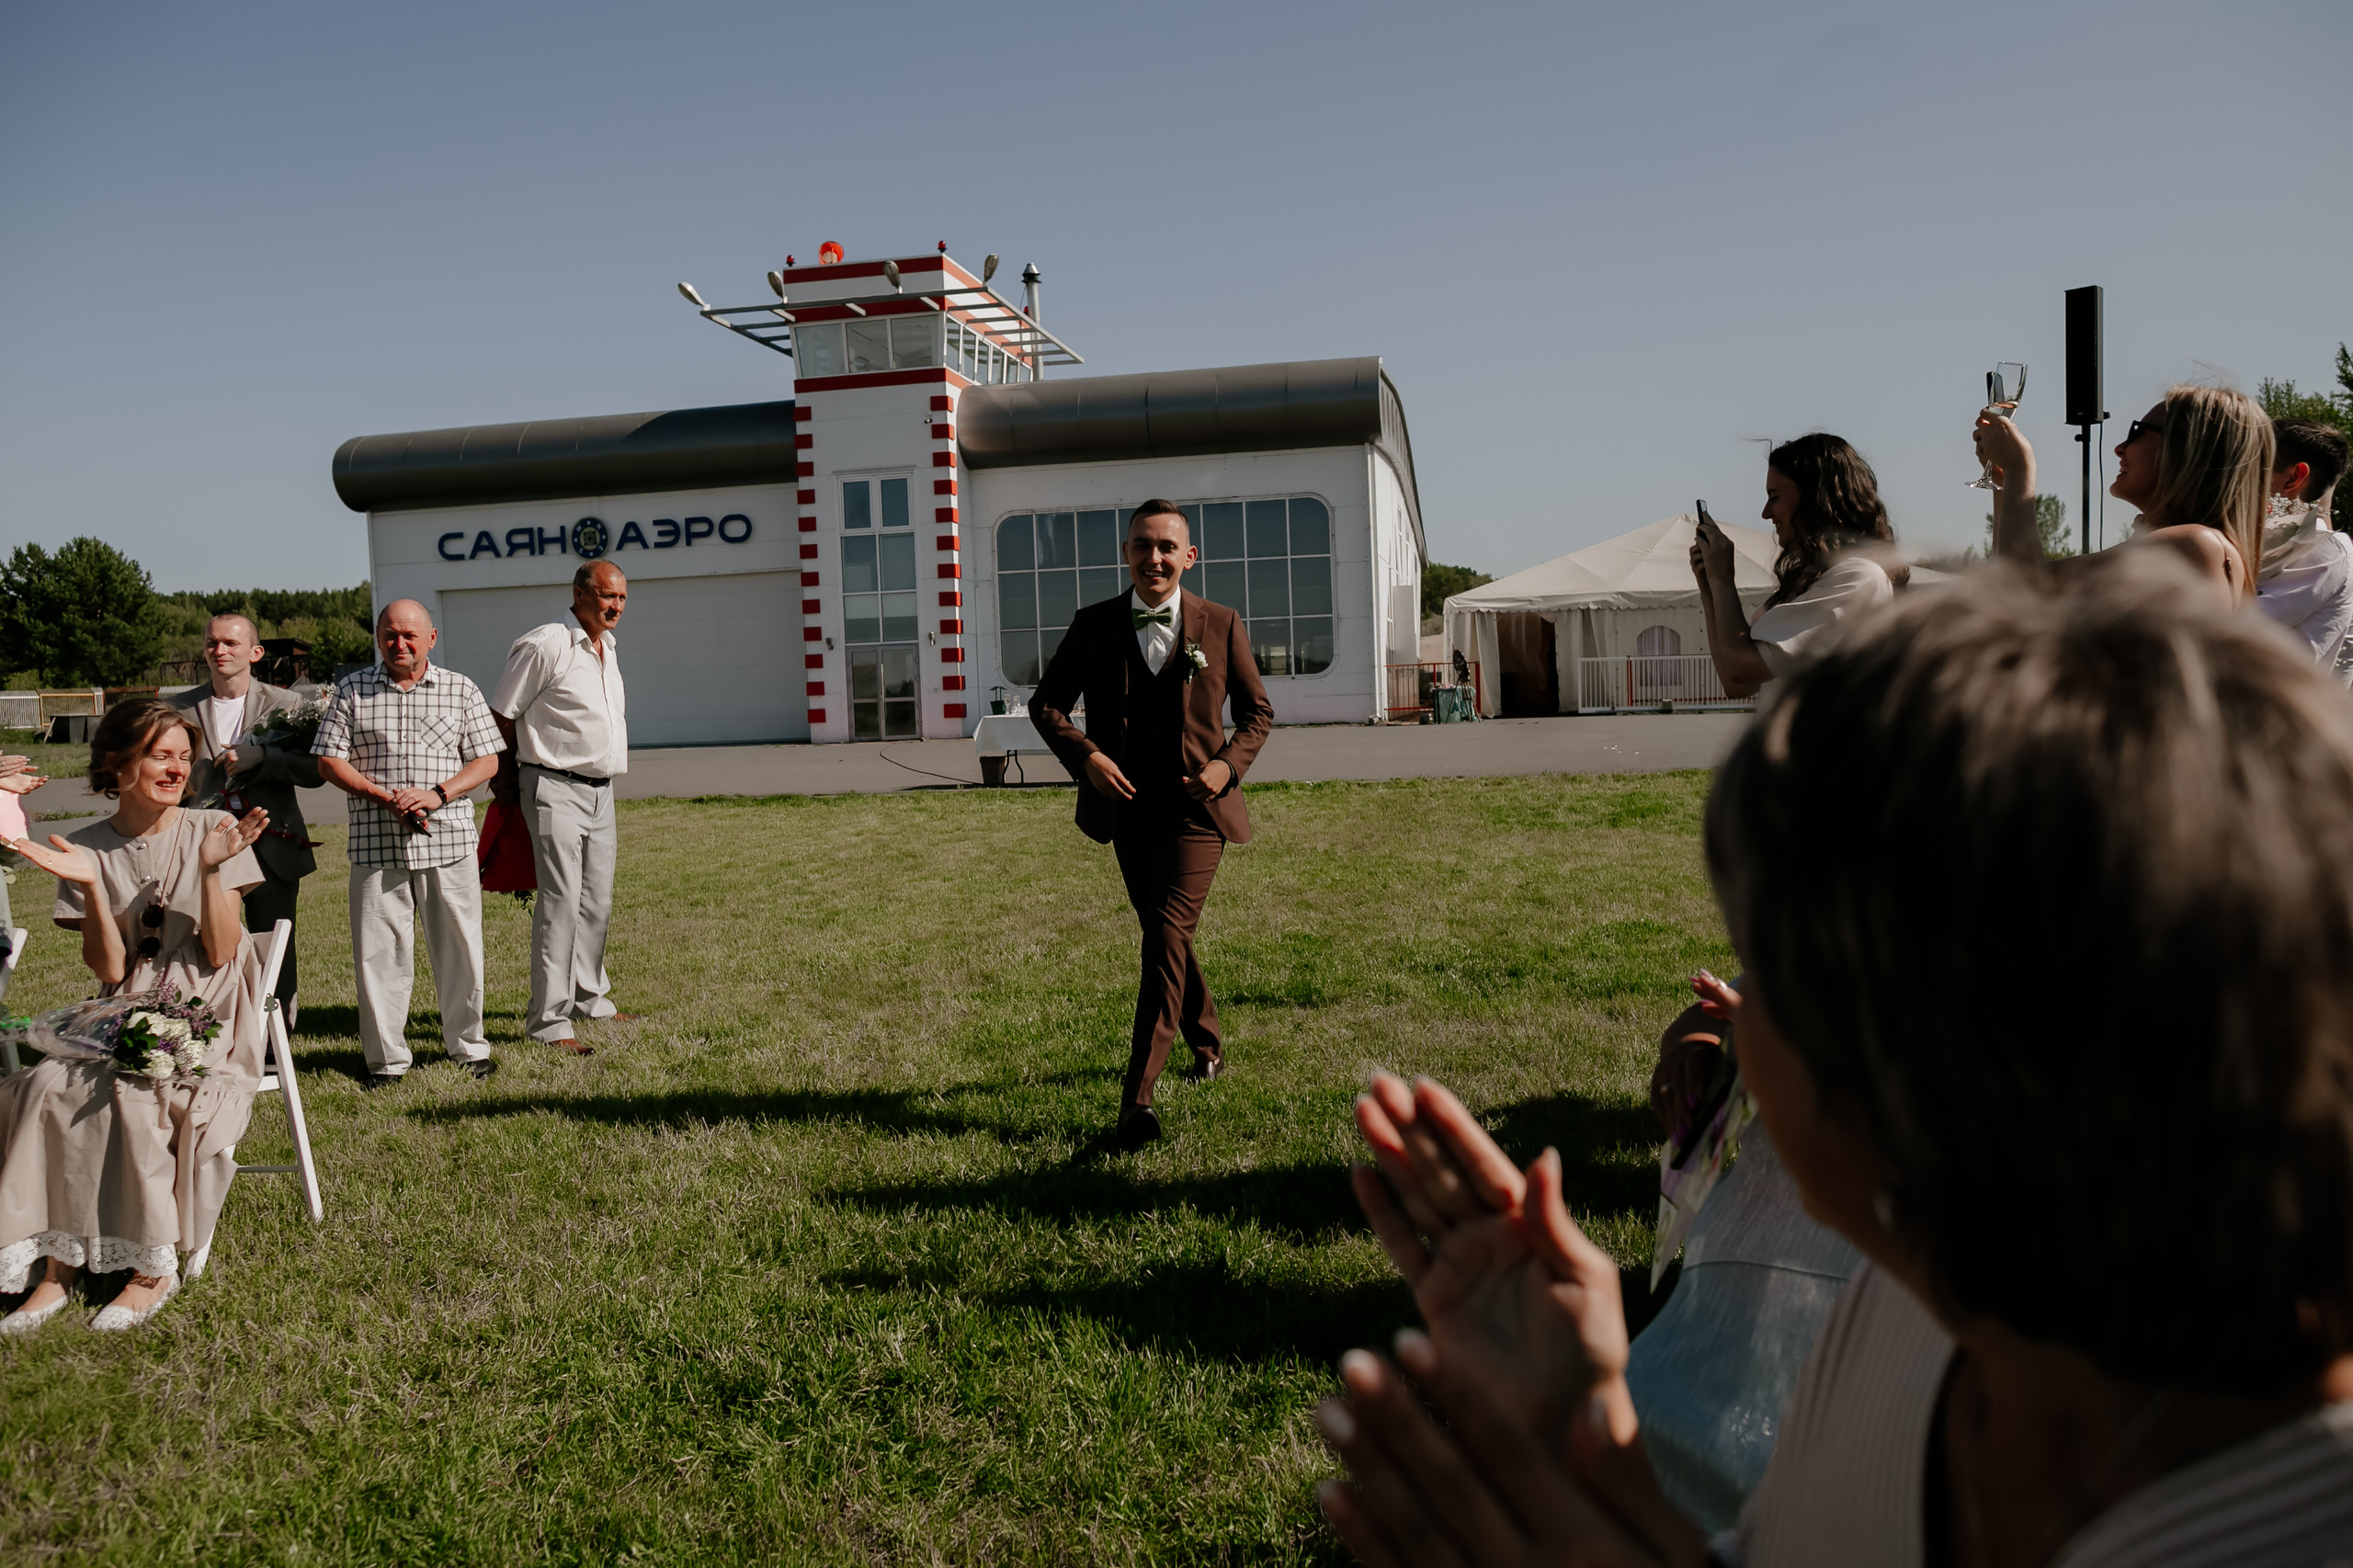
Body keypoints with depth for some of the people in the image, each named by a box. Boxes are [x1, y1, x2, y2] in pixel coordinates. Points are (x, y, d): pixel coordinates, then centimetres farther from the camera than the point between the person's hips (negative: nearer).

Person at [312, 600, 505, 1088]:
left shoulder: (461, 690, 8)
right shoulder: (351, 690, 7)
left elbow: (487, 760, 5)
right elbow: (329, 761, 3)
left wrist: (438, 795, -11)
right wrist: (386, 798, -10)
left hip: (449, 841, 0)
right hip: (376, 844, 0)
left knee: (460, 947, 6)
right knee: (378, 952, 2)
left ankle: (468, 1045, 23)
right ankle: (386, 1057, 15)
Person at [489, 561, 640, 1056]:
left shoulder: (609, 646, 14)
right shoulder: (544, 645, -13)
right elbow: (501, 715, -8)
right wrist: (506, 775, 2)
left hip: (600, 790, 8)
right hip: (555, 790, -8)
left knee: (597, 902, 14)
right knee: (560, 903, -10)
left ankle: (590, 999, 28)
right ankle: (549, 1020, -5)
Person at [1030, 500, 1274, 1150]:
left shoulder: (1221, 625, 0)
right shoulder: (1093, 625, 2)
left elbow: (1258, 711, 10)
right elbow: (1046, 703, 6)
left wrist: (1229, 762, -10)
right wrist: (1085, 755, -12)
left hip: (1196, 808, -3)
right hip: (1128, 808, 3)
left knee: (1167, 936, -16)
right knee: (1165, 937, 17)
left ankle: (1137, 1097, -16)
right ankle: (1208, 1045, 42)